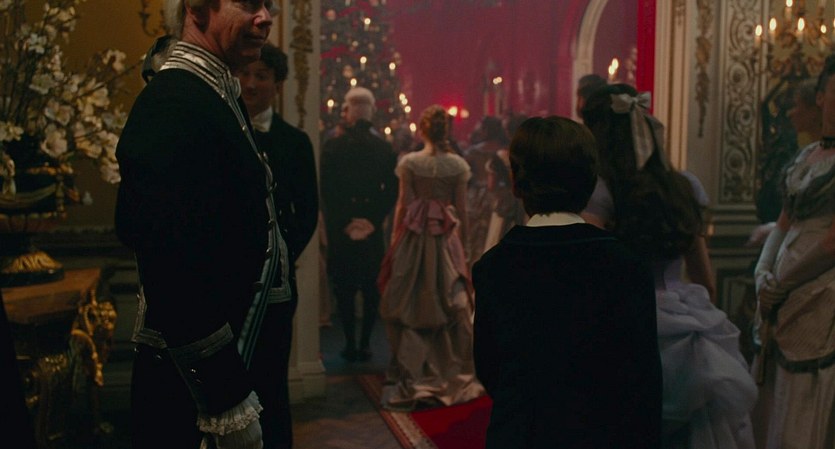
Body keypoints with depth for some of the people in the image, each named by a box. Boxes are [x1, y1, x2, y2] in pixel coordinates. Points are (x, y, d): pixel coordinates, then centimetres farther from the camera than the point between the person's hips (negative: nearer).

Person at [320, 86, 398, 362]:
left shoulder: (332, 147, -6)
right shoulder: (385, 148, -2)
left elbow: (326, 192, -7)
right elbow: (391, 192, -3)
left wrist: (344, 224, -3)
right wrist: (372, 221, -2)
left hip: (340, 230, -1)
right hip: (372, 230, 1)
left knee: (343, 288, 8)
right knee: (371, 288, 10)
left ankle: (350, 344, 10)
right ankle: (365, 344, 11)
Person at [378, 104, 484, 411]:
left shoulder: (409, 163, -5)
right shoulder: (458, 165, -1)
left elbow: (402, 205, -3)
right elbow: (461, 210, 1)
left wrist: (396, 241, 5)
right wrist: (462, 243, 11)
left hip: (414, 237, -1)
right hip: (446, 238, 1)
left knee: (411, 303, 6)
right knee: (449, 303, 8)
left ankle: (415, 373, 9)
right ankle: (451, 372, 14)